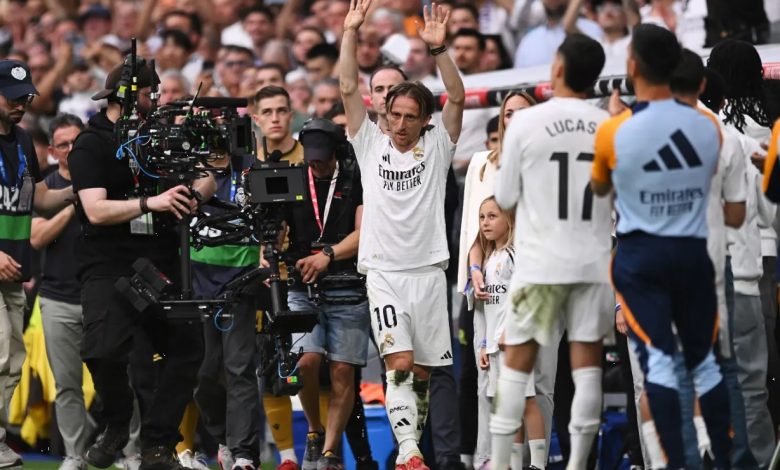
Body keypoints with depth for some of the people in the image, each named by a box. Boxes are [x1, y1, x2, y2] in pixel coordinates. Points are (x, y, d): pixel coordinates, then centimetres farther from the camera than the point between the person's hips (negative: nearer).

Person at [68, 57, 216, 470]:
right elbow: (96, 210, -14)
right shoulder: (90, 146, -2)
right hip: (108, 265, -6)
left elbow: (205, 179, 15)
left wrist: (195, 192, -10)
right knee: (105, 350, -25)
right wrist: (151, 203, -26)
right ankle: (117, 424, 2)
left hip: (160, 264, 6)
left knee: (188, 346, -4)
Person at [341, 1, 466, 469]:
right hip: (383, 272, -1)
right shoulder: (371, 144, 7)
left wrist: (439, 48, -19)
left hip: (428, 271, 2)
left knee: (422, 371, 6)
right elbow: (349, 89, 1)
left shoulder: (437, 147, 6)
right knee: (400, 362, -16)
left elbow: (458, 97, -6)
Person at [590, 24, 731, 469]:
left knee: (658, 360, -5)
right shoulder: (708, 127, -4)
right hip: (693, 253, 3)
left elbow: (599, 189, 9)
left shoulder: (613, 132, -13)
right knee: (705, 361, 14)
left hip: (641, 256, -3)